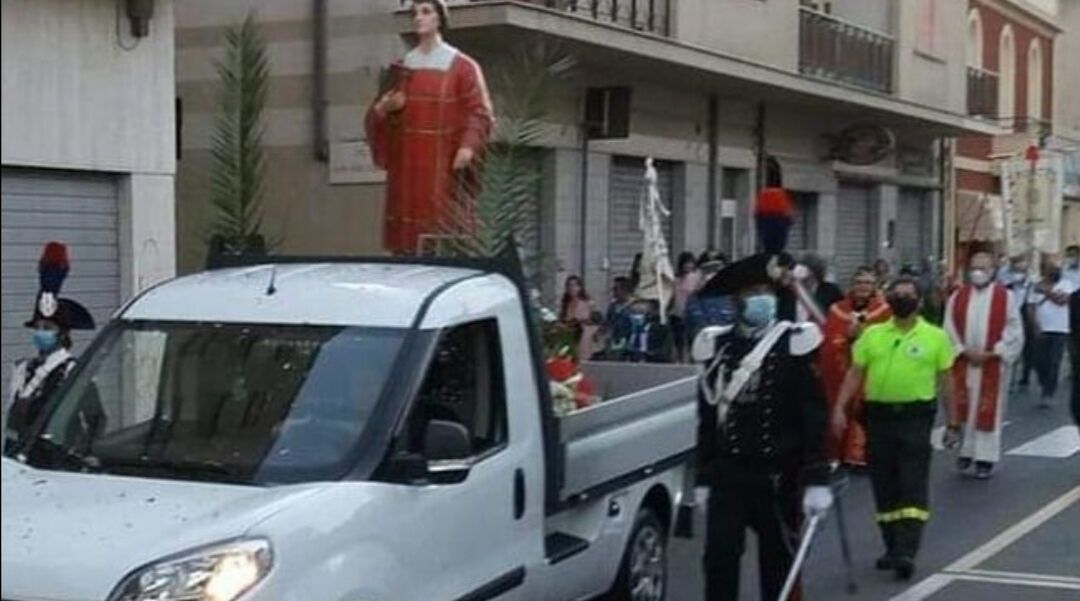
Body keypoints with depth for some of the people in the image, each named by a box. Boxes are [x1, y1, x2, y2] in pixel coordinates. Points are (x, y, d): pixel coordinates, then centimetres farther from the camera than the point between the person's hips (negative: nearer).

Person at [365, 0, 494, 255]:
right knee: (406, 234, -1)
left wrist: (468, 146, -23)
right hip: (406, 164, 4)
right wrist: (383, 109, -5)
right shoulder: (401, 67, 16)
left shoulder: (461, 67, 2)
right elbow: (376, 115, 18)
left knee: (442, 240, -10)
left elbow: (479, 112, -7)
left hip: (442, 165, -4)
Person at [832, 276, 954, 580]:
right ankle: (893, 546, 21)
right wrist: (840, 408, -3)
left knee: (913, 485, -7)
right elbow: (855, 374, 7)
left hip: (916, 416, -3)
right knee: (884, 486, 9)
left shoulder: (935, 337, 1)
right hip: (879, 415, 3)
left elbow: (945, 380, 5)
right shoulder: (872, 335, 7)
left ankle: (907, 552, -9)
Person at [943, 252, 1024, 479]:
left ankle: (985, 457, 7)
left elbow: (1014, 332, -5)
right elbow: (950, 329, 3)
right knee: (963, 408, 6)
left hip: (993, 365, -2)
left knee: (989, 410, 1)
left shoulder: (1006, 297, -3)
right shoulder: (957, 297, 5)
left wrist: (992, 353, -13)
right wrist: (964, 351, -10)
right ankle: (965, 451, 19)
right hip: (962, 363, 2)